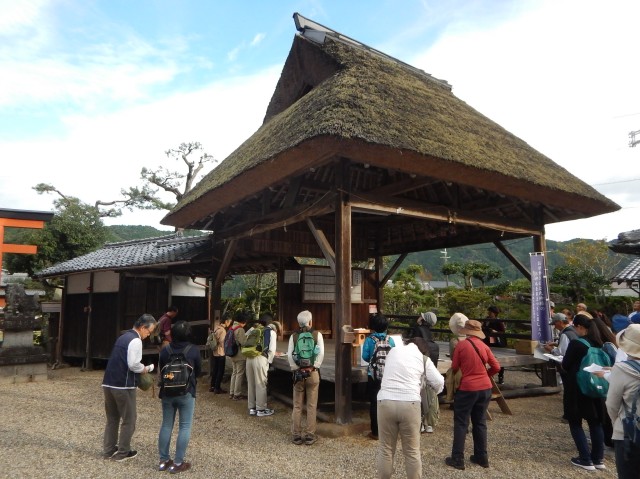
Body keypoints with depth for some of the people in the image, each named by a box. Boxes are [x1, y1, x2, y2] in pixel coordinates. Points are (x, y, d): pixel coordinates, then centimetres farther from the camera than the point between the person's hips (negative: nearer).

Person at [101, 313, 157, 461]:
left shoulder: (123, 336, 15)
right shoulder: (135, 340, -14)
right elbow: (134, 365, -20)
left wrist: (141, 369, 14)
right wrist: (146, 369, -2)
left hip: (108, 383, 9)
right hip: (123, 386, -9)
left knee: (112, 418, 20)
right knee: (129, 420, 7)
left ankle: (108, 450, 26)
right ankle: (122, 453, 15)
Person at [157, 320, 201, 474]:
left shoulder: (165, 351, -4)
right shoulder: (194, 350, -12)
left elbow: (161, 370, 7)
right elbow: (198, 371, 1)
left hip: (167, 392, 4)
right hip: (186, 393, -3)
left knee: (166, 425, 14)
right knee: (185, 427, 4)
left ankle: (163, 460, 21)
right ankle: (178, 463, 6)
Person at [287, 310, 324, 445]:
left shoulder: (294, 336, 0)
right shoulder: (317, 334, -3)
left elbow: (289, 355, -6)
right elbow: (321, 353, -11)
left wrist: (296, 369, 0)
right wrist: (313, 367, -4)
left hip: (298, 373, 1)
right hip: (312, 373, -1)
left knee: (297, 406, 11)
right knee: (311, 406, 8)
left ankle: (296, 435, 16)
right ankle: (310, 436, 12)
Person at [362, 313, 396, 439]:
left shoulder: (369, 339, -10)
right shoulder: (390, 339, -3)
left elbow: (365, 357, -11)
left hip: (374, 375, -2)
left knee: (374, 403, 7)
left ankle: (375, 432, 12)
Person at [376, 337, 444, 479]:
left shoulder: (393, 351, 15)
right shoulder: (424, 358, 9)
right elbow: (439, 383, 10)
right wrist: (434, 391, 31)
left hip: (386, 401, 2)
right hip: (409, 404, -1)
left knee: (386, 449, 13)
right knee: (412, 451, 13)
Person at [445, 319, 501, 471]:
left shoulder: (461, 346, -10)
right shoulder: (484, 346, 1)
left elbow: (454, 367, -3)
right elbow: (496, 367, 5)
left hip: (467, 388, -4)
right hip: (485, 388, 5)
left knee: (461, 424, 5)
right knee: (480, 423, 17)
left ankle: (457, 459, 8)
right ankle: (482, 457, 26)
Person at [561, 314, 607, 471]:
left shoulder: (576, 343, -19)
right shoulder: (598, 343, 1)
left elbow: (565, 365, -12)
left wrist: (564, 360, 8)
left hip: (577, 389, -7)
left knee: (575, 423, 5)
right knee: (595, 422, 15)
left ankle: (586, 460, 6)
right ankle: (598, 459, 21)